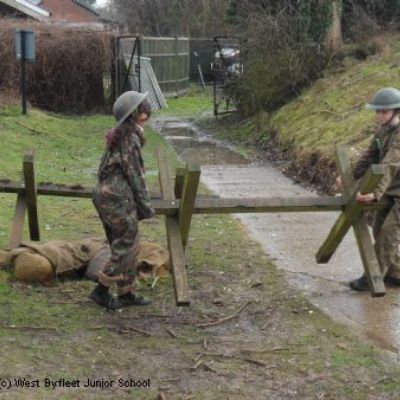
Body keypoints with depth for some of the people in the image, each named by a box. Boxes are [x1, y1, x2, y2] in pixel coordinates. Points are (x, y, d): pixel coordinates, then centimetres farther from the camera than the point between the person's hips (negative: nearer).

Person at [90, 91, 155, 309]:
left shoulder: (120, 135, 13)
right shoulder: (130, 137, -16)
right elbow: (134, 174, -15)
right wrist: (146, 206, -7)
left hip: (107, 194, 9)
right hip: (118, 197, -9)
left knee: (126, 246, 15)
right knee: (127, 247, 0)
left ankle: (126, 293, 22)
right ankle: (101, 290, 5)